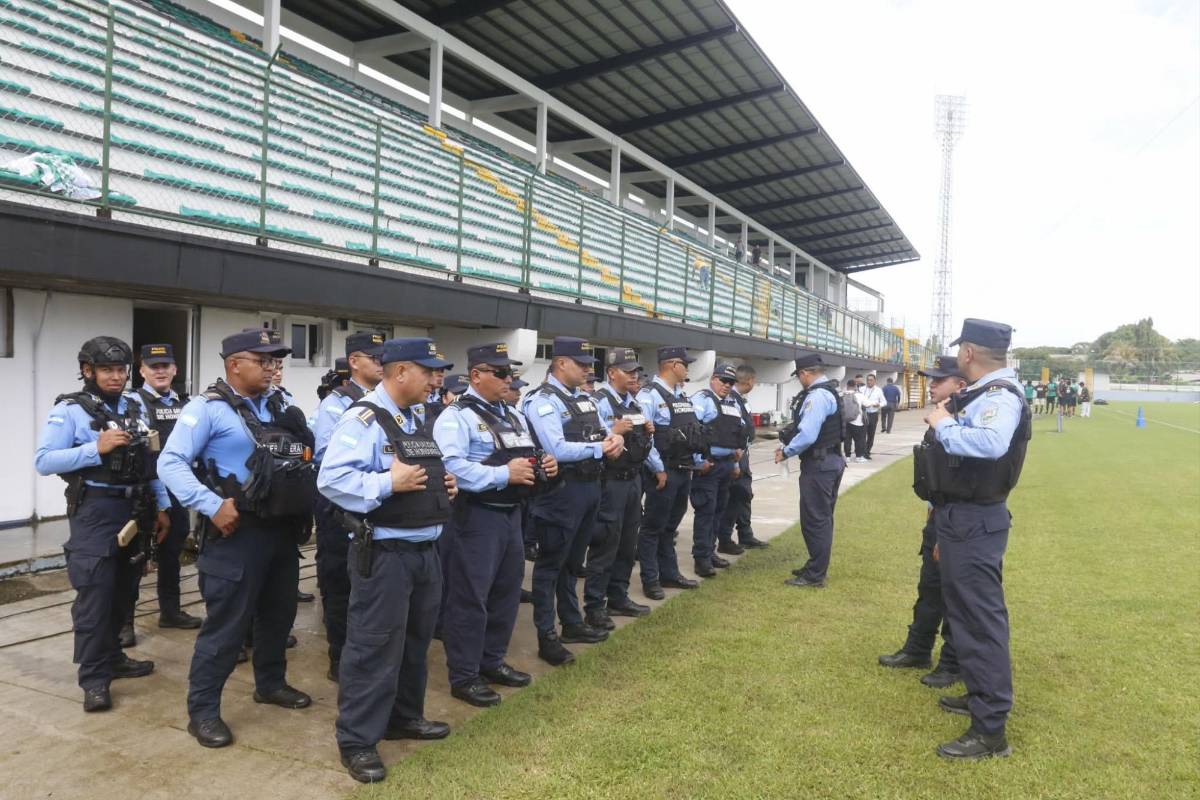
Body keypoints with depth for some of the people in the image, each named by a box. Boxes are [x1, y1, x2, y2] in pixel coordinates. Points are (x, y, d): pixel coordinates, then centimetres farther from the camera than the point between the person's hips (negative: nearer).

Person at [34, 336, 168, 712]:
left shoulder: (136, 408, 10)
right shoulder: (69, 410, -7)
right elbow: (43, 461, -14)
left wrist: (162, 507, 10)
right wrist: (96, 448, -24)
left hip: (136, 510, 6)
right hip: (95, 512, -6)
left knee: (123, 592, 15)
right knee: (95, 595, -4)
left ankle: (112, 656, 30)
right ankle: (94, 677, 4)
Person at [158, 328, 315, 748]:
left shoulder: (280, 405, 10)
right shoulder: (208, 408, -10)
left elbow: (306, 454, 17)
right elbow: (170, 463, -15)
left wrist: (305, 498, 2)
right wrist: (212, 506, -23)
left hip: (283, 528, 7)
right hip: (238, 532, -7)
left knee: (278, 613, 19)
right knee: (227, 623, -1)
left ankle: (270, 683, 39)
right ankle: (203, 710, 14)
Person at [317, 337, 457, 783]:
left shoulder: (417, 419, 14)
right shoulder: (363, 420, -16)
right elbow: (331, 479, -24)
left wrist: (442, 484, 5)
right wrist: (388, 484, -25)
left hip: (424, 549, 9)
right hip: (384, 553, -9)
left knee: (416, 640, 20)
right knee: (374, 646, 1)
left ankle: (404, 716, 38)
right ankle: (357, 740, 16)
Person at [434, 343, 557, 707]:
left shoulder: (512, 414, 15)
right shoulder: (457, 416, -12)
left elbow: (526, 458, 23)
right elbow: (451, 467, -26)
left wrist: (545, 466, 0)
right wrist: (504, 475, -24)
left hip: (511, 513, 9)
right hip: (475, 517, -9)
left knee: (506, 591, 17)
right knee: (469, 597, 1)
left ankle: (492, 661, 33)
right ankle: (463, 676, 13)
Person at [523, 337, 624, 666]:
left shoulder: (583, 398, 13)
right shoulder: (543, 401, -15)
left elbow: (604, 431, 18)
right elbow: (558, 450, -25)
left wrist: (615, 438, -6)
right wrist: (600, 448, -15)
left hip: (589, 487, 9)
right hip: (562, 491, -9)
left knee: (574, 561, 20)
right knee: (551, 563, 3)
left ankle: (572, 623, 35)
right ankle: (547, 637, 12)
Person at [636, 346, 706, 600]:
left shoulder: (682, 396, 13)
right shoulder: (650, 395, -14)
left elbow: (694, 431, 20)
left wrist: (697, 461, 14)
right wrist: (658, 469, -19)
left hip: (684, 471, 9)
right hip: (665, 472, -9)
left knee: (671, 526, 18)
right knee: (653, 527, 2)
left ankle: (669, 574, 28)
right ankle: (650, 580, 11)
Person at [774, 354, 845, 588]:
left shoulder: (816, 396, -19)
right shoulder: (830, 393, 13)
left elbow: (807, 435, -26)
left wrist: (786, 452, -11)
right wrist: (790, 446, 12)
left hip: (818, 465, -10)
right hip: (832, 461, 10)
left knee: (814, 520, -3)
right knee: (823, 518, 18)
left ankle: (814, 576, 4)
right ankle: (817, 567, 29)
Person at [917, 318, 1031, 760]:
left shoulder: (1001, 397, -20)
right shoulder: (982, 392, 12)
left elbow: (991, 443, -40)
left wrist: (944, 425, -28)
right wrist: (949, 417, 3)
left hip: (974, 522, -11)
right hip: (961, 516, 11)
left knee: (981, 617, -5)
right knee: (965, 609, 22)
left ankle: (991, 730, 4)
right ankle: (981, 695, 38)